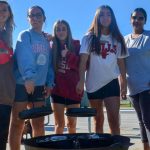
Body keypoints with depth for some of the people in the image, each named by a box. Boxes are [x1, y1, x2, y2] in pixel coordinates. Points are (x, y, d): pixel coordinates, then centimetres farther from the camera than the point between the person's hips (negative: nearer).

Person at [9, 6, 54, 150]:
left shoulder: (46, 40, 17)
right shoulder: (25, 35, -3)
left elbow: (49, 63, 15)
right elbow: (24, 58, -20)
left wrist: (49, 82, 3)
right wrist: (28, 77, -34)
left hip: (39, 85, 6)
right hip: (22, 84, -6)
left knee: (39, 123, 10)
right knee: (17, 123, -1)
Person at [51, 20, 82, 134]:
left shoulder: (76, 45, 2)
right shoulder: (52, 47, 4)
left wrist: (68, 56, -15)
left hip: (73, 89, 0)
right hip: (57, 90, 0)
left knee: (72, 124, 9)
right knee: (59, 124, 4)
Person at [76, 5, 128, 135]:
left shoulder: (117, 39, 7)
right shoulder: (89, 38, 0)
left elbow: (121, 63, 9)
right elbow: (83, 60, -7)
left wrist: (124, 83, 5)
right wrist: (81, 81, -18)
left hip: (111, 83, 1)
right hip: (94, 83, 0)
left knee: (114, 119, -8)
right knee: (98, 119, 10)